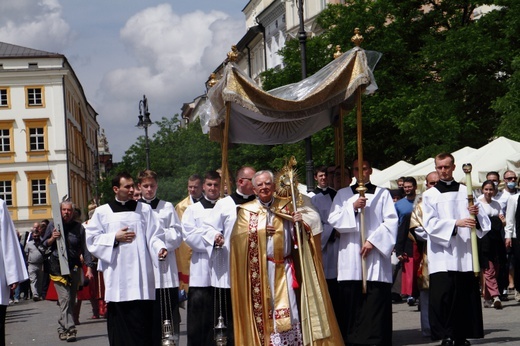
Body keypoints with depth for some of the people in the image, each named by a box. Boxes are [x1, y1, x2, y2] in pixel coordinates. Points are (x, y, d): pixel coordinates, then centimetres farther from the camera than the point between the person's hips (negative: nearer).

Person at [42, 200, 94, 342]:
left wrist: (89, 267, -1)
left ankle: (62, 328, 17)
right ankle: (70, 329, -20)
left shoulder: (79, 227, 5)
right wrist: (52, 238, -11)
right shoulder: (53, 226, 4)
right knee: (65, 298, -14)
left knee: (71, 299, 6)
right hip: (58, 267, -2)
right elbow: (43, 244, 10)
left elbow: (84, 248, 5)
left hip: (74, 267, 2)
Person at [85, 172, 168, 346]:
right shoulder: (102, 212, 10)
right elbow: (92, 239, 6)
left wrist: (159, 248, -14)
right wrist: (115, 238, -6)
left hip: (140, 274, 0)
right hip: (116, 275, 0)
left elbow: (153, 235, 6)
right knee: (118, 317, -1)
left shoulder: (144, 209, 12)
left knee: (141, 317, -6)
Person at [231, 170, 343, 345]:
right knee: (263, 311, -3)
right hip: (259, 270, -1)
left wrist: (300, 223, -13)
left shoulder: (285, 207, 12)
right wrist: (260, 232, -10)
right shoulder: (246, 211, 8)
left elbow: (297, 236, 7)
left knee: (287, 310, -5)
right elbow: (238, 237, -1)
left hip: (283, 268, 1)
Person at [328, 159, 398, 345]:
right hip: (350, 257, 1)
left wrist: (373, 241, -9)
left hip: (375, 252, -1)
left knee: (376, 301, -7)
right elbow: (333, 220, 4)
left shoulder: (382, 194, 10)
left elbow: (391, 221, 1)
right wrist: (353, 207, -9)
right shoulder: (343, 194, 14)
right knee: (351, 300, -3)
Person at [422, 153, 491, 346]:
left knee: (465, 295, 0)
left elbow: (483, 221, 12)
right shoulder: (430, 195, 8)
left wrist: (476, 213, -11)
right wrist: (456, 223, -18)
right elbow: (430, 223, -5)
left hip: (464, 254, 2)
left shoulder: (465, 191, 14)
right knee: (443, 295, -11)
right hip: (442, 256, -2)